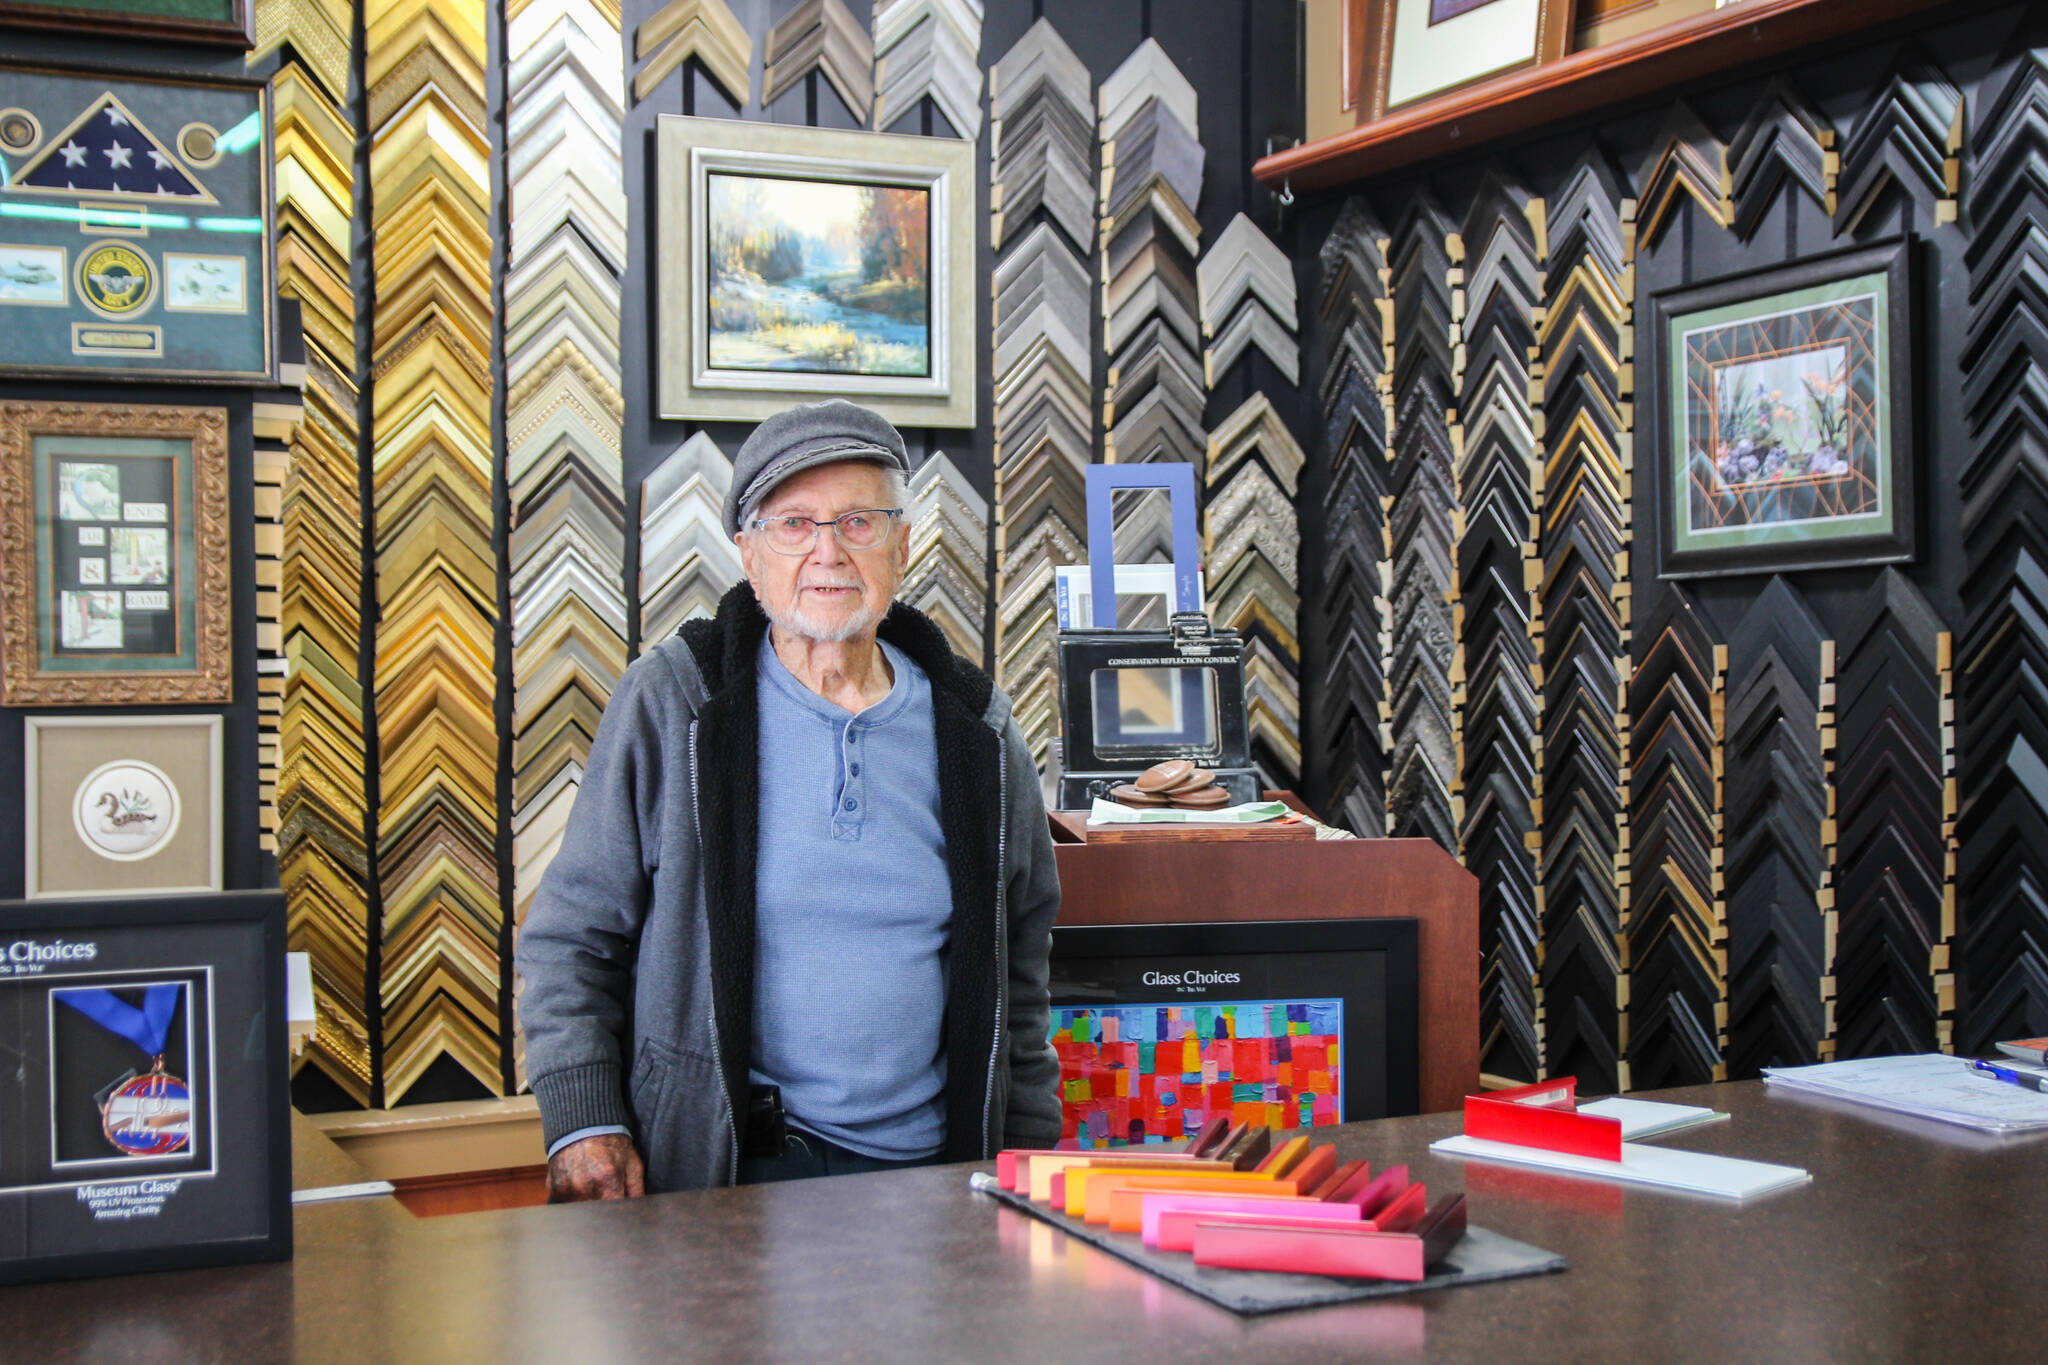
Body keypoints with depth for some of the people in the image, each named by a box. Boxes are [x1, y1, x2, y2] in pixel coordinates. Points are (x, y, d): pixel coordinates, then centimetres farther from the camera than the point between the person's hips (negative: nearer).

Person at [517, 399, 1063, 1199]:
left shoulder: (975, 729, 9)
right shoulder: (669, 701, 1)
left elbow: (1019, 970, 19)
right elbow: (569, 938, 5)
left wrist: (1032, 1162, 14)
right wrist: (583, 1124, -6)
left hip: (928, 1166, 3)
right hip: (719, 1168, -2)